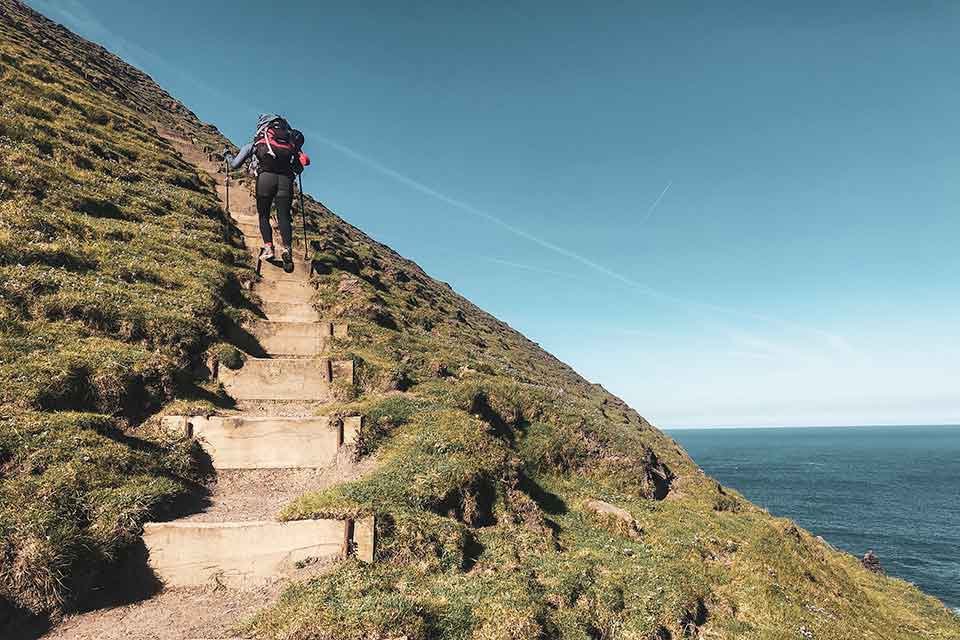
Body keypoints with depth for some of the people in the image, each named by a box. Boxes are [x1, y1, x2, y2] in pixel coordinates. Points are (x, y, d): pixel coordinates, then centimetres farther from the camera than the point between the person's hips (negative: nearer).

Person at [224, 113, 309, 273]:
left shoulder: (254, 143, 23)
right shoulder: (290, 142, 27)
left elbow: (235, 165, 25)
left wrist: (227, 155, 44)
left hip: (265, 176, -1)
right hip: (286, 179, 1)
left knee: (263, 215, 14)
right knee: (284, 216, 3)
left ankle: (268, 247, -1)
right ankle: (287, 249, -17)